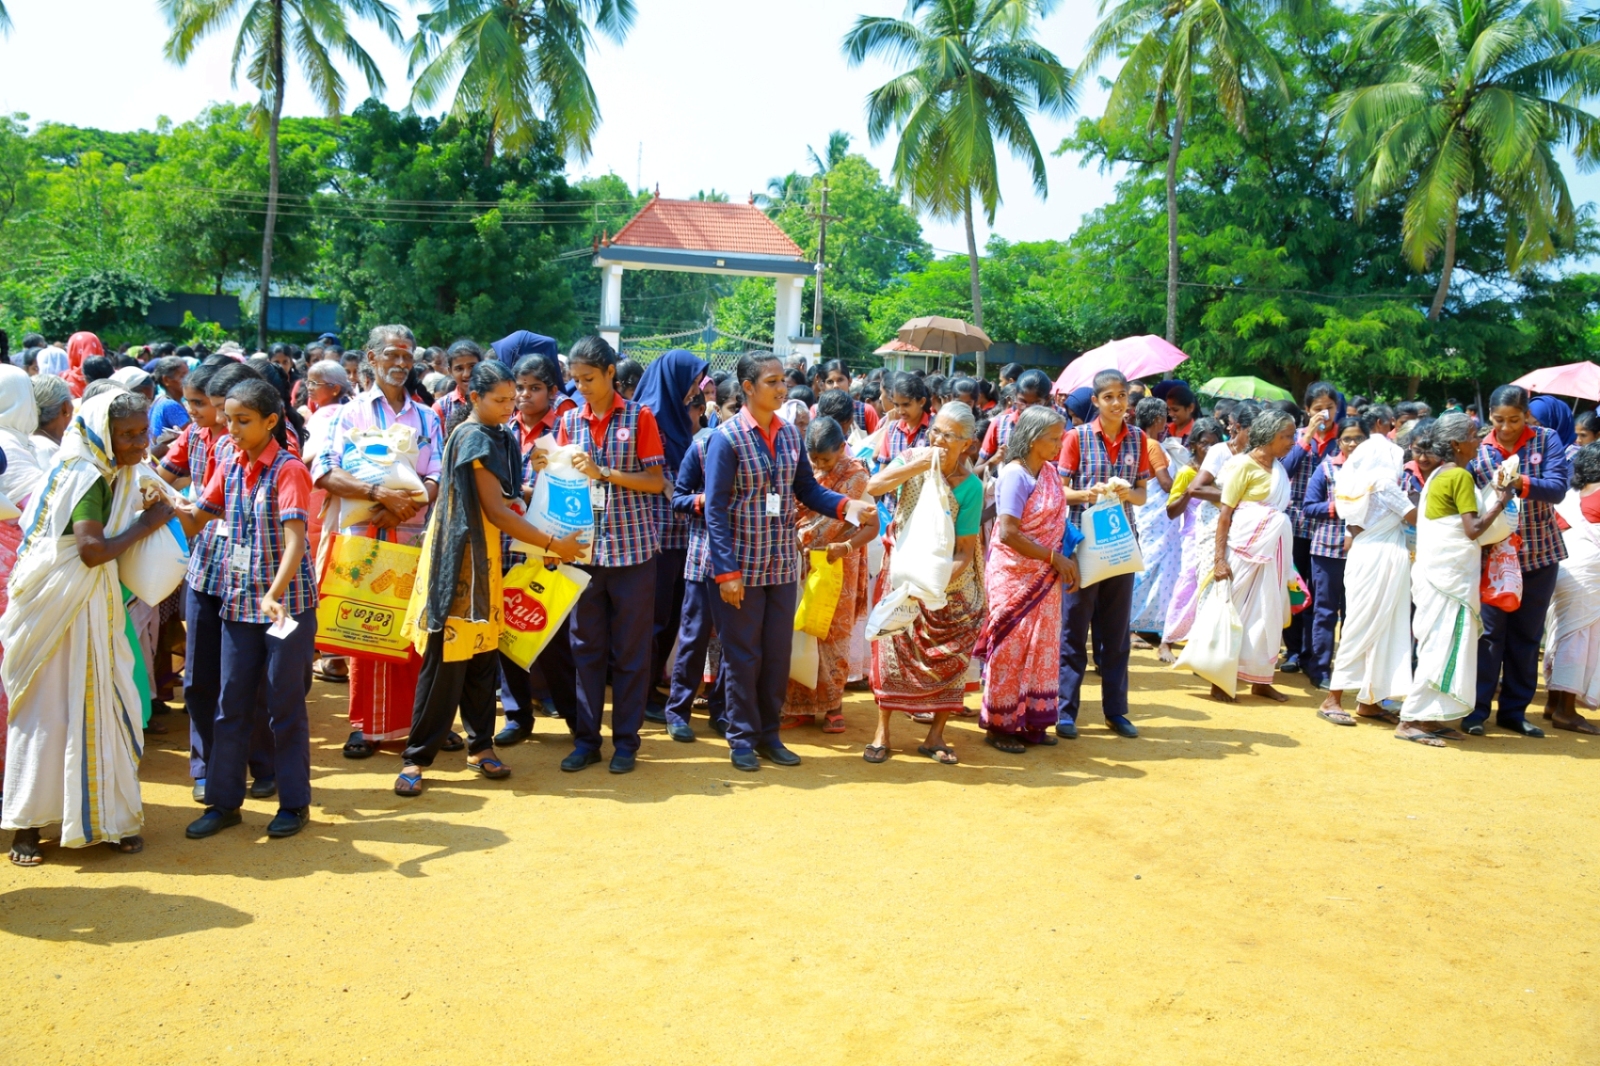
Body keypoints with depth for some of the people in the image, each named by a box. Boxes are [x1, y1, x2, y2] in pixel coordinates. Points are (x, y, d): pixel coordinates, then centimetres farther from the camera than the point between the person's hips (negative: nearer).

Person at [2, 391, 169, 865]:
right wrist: (146, 523, -16)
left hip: (93, 608, 9)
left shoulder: (113, 475, 10)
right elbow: (92, 550, -25)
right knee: (50, 710, 0)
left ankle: (109, 815, 23)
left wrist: (146, 515, -4)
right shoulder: (85, 477, -17)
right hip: (60, 608, -8)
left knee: (100, 708, 13)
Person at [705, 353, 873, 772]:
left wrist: (845, 505, -13)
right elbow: (716, 509, -14)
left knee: (778, 653, 13)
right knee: (743, 655, 6)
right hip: (742, 565, -5)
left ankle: (769, 734, 26)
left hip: (783, 564, 5)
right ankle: (742, 738, 20)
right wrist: (727, 572, -18)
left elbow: (808, 489, 6)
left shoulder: (791, 434, 5)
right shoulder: (727, 438, -11)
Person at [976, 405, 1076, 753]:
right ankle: (1000, 725, 12)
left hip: (1044, 576, 8)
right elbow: (1008, 533, -20)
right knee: (1010, 648, 0)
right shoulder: (1015, 475, -16)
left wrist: (1067, 560, -3)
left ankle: (1031, 721, 21)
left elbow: (1054, 524, 12)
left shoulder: (1050, 472, 7)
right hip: (1014, 575, -7)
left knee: (1042, 646, 10)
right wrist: (1055, 558, -15)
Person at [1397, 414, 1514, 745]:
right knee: (1444, 647, -7)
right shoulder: (1460, 476, -12)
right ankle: (1409, 721, -7)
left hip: (1439, 571, 9)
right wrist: (1501, 502, -8)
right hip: (1450, 573, -9)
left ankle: (1431, 717, 14)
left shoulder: (1438, 475, 14)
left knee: (1440, 646, 11)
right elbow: (1473, 529, -17)